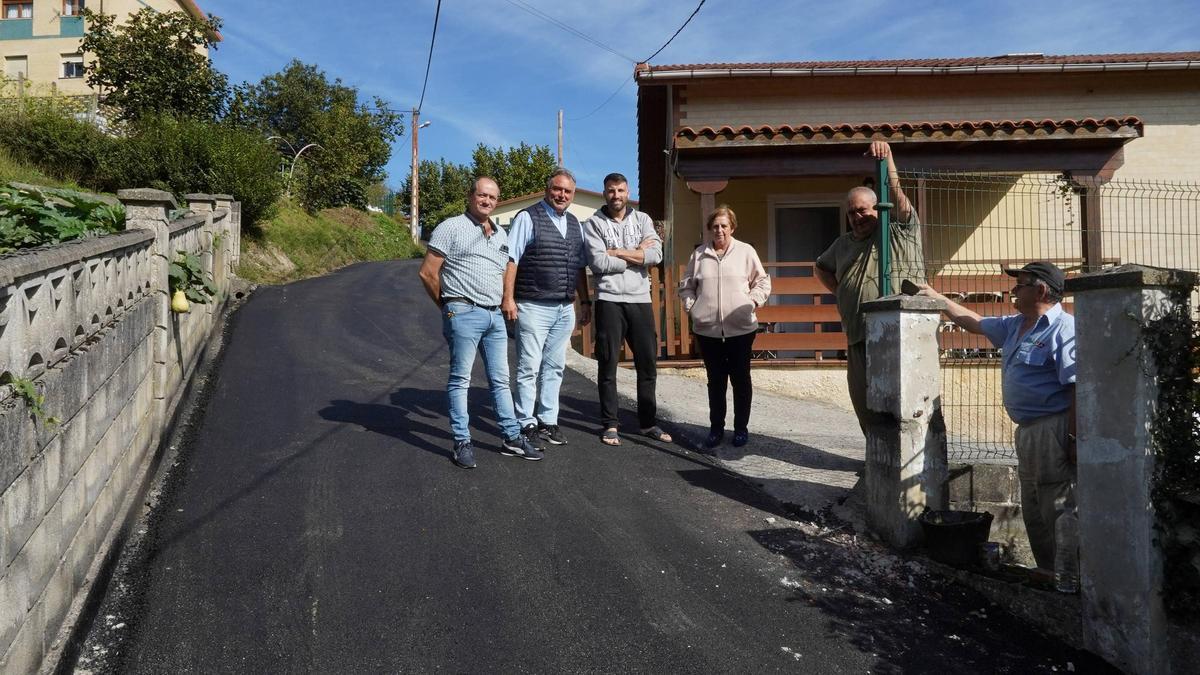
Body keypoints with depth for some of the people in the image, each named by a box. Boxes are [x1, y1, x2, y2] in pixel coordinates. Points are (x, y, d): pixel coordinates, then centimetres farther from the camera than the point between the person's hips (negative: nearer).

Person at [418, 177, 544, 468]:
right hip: (464, 314, -6)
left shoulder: (500, 235, 17)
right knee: (460, 379, 0)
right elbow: (427, 272, -5)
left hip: (495, 314, 7)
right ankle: (462, 443, 6)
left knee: (500, 380, 11)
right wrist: (448, 305, 3)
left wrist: (505, 303, 15)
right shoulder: (451, 228, -3)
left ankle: (512, 438, 18)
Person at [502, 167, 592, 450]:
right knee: (529, 368, -1)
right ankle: (527, 425, 8)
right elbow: (511, 260, -10)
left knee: (554, 367, 12)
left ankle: (548, 421, 22)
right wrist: (508, 298, -16)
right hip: (534, 308, -6)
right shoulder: (528, 218, -5)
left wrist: (585, 301, 15)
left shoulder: (575, 224, 14)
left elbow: (580, 267, 19)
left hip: (566, 309, 6)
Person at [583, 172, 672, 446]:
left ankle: (649, 422, 19)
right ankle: (610, 425, 13)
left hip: (641, 299, 3)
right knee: (608, 365, 3)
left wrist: (616, 252, -10)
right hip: (609, 300, -3)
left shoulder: (642, 219, 10)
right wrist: (637, 253, -7)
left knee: (647, 363, 8)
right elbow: (599, 263, -13)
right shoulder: (593, 223, 1)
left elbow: (656, 255, -6)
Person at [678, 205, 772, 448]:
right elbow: (686, 286, 14)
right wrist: (691, 306, 0)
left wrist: (752, 302, -8)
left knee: (740, 378, 8)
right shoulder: (698, 255, 6)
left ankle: (741, 427, 20)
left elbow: (762, 282, 6)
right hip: (707, 329, 2)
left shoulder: (746, 252, 1)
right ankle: (716, 428, 21)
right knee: (715, 380, 10)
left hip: (741, 328, -1)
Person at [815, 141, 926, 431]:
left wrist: (887, 159, -21)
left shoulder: (901, 233, 5)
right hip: (858, 340, 6)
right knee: (864, 404, 10)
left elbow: (897, 195, -10)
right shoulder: (843, 244, 20)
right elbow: (821, 268, 36)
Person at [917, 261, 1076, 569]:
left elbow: (1078, 388, -21)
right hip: (1027, 430, 10)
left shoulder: (1064, 329, -15)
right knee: (1033, 514, 16)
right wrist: (938, 297, 32)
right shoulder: (1015, 326, 15)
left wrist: (1074, 439, -23)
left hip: (1053, 431, -10)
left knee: (1056, 514, -5)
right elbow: (974, 322, 30)